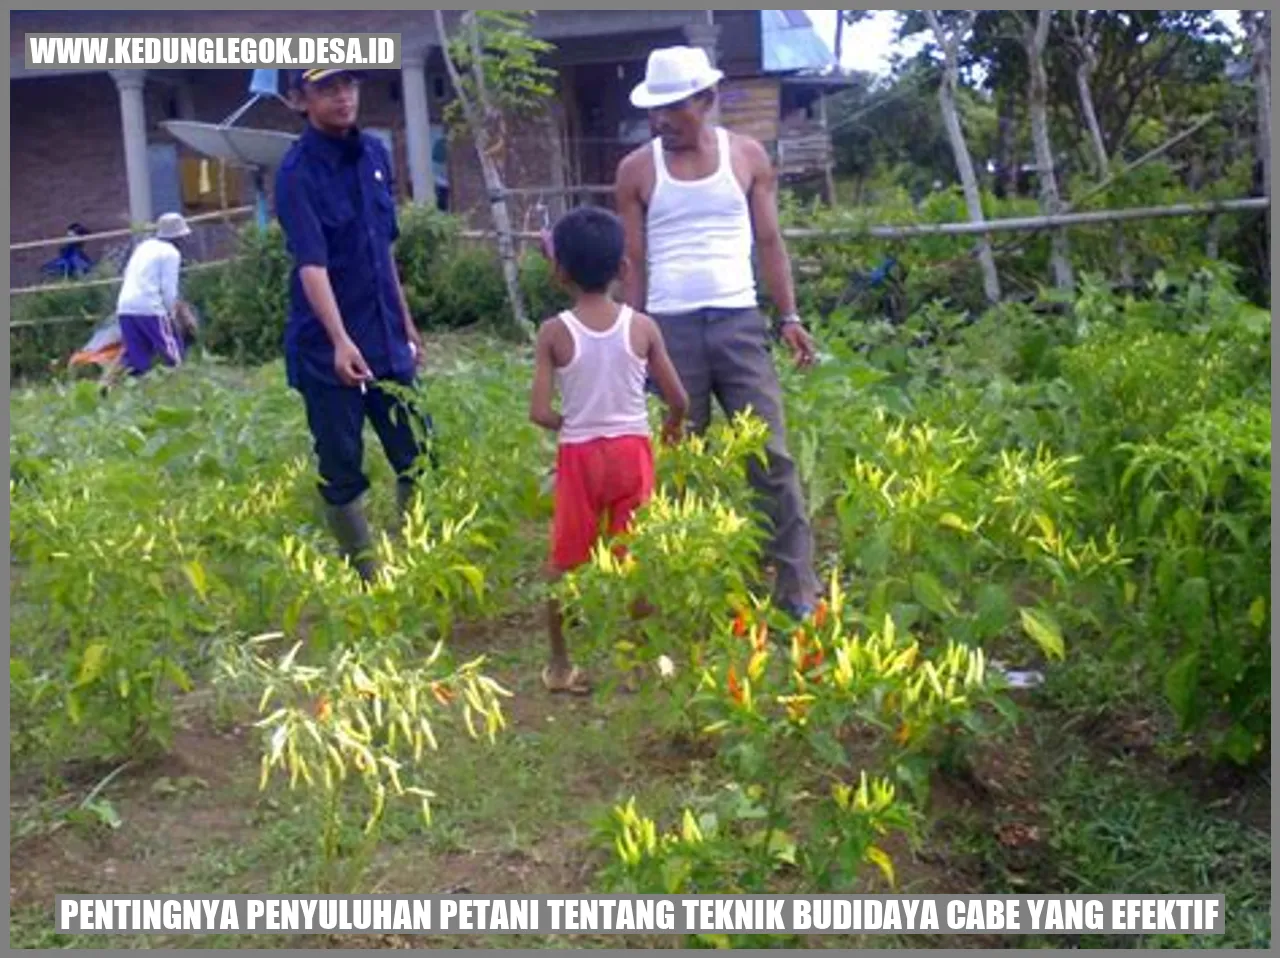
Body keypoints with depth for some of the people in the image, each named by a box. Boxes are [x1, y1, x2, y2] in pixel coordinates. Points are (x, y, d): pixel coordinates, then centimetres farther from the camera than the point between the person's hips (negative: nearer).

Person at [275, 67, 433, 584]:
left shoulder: (375, 154, 7)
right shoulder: (297, 173, -13)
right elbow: (311, 264, -26)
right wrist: (340, 341, -38)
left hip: (386, 339, 6)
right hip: (326, 349, -6)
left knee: (417, 457, 10)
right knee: (341, 474, 5)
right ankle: (368, 578, 18)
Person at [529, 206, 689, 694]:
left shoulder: (554, 332, -9)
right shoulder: (642, 327, -5)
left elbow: (540, 413, -13)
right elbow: (679, 399, -2)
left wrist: (570, 423, 8)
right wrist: (673, 425, 20)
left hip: (578, 455, -1)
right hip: (632, 450, 1)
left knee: (564, 561, 12)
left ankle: (560, 664, 19)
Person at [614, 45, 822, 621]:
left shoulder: (747, 157, 6)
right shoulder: (636, 170, 4)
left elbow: (770, 243, 8)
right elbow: (633, 260, 6)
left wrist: (790, 316, 1)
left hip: (739, 321, 0)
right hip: (670, 327, 0)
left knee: (771, 456, -3)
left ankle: (797, 587, 3)